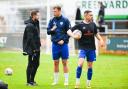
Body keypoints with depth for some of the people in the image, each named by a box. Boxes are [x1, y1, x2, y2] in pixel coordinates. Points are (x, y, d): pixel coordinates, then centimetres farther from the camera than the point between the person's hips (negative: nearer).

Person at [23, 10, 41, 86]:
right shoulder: (29, 26, -16)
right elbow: (30, 38, -20)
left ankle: (32, 80, 21)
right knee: (31, 65, -3)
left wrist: (38, 46, 12)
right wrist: (34, 49, -21)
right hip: (32, 49, -9)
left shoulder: (36, 24, 13)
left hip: (36, 48, 9)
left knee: (36, 64, 13)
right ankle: (29, 82, 4)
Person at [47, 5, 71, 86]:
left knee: (65, 62, -1)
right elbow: (48, 32, 9)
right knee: (56, 63, 7)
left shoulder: (65, 20, -3)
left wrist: (64, 40, -13)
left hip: (63, 44, -3)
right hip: (55, 44, 3)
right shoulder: (52, 20, 7)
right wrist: (51, 30, -13)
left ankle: (66, 81, 4)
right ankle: (55, 80, 14)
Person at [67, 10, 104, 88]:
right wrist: (74, 36, -21)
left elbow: (96, 34, 20)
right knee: (80, 63, -20)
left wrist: (101, 39, 4)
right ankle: (77, 82, -9)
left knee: (90, 66, 7)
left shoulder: (93, 24, 6)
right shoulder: (80, 25, -5)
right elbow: (69, 31, -3)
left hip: (91, 49, 4)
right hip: (83, 48, -4)